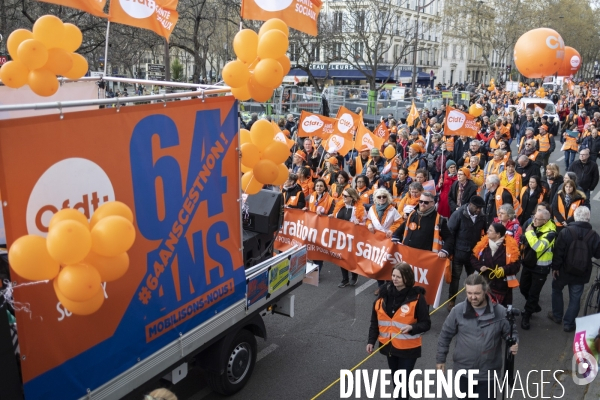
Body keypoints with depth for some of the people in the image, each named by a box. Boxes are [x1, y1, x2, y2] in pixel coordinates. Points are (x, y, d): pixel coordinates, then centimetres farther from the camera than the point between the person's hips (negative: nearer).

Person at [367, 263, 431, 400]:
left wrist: (411, 327, -28)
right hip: (389, 346, 5)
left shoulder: (417, 297, -16)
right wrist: (371, 341, 0)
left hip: (408, 348, -5)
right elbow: (375, 321, 4)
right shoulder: (384, 293, -4)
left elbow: (426, 324, -10)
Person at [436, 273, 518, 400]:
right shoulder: (458, 311, -10)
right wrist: (441, 359, 6)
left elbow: (511, 333, 1)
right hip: (464, 371, 1)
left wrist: (513, 343, -22)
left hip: (489, 373, -1)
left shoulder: (500, 312, -13)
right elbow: (445, 335, 2)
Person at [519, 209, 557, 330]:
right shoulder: (533, 225, -2)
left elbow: (538, 247, -39)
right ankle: (534, 306, 44)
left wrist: (529, 232, -29)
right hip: (528, 264, 7)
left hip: (540, 268, -7)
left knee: (533, 293, 5)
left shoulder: (550, 233, -24)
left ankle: (526, 316, 21)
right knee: (524, 289, 19)